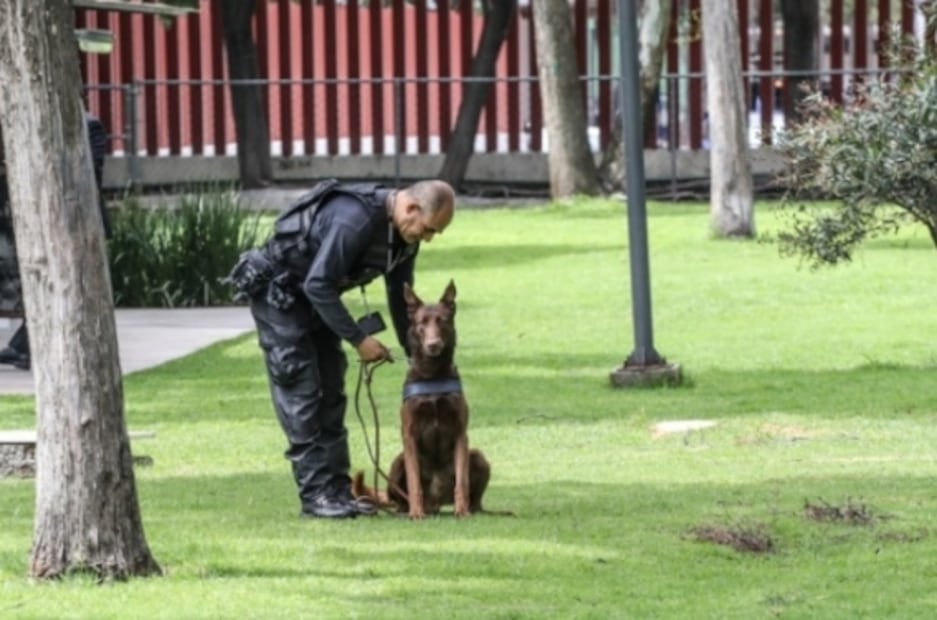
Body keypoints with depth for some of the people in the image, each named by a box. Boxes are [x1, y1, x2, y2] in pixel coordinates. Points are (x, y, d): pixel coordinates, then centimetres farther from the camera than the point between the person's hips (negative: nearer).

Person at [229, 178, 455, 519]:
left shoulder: (403, 234, -5)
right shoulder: (355, 219, -34)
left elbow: (401, 298, 9)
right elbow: (318, 285, -32)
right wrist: (358, 339, -27)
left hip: (316, 295, 9)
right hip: (276, 289, -9)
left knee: (330, 393, 6)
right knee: (300, 393, -10)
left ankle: (337, 489, 8)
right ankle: (316, 495, -10)